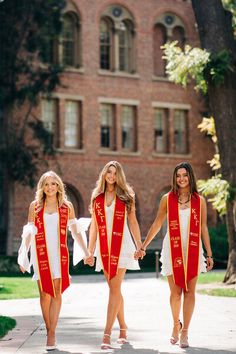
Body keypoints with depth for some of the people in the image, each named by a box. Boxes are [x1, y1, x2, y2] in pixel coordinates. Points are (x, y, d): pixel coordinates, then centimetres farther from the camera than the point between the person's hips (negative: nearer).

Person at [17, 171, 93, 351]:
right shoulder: (35, 206, 6)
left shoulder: (67, 206, 5)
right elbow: (29, 232, 8)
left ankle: (52, 333, -7)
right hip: (41, 253, 1)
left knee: (56, 292, -7)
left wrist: (86, 252, 7)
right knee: (44, 293, 3)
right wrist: (23, 257, 5)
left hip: (59, 253, -1)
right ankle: (49, 331, 13)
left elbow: (76, 231, 10)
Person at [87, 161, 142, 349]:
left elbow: (133, 222, 3)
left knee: (115, 288, -10)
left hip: (121, 245, -4)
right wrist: (90, 249, 10)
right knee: (115, 289, 10)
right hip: (104, 247, 4)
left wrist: (140, 246, -2)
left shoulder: (125, 196, 3)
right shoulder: (97, 197, 10)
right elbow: (94, 226, 13)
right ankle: (123, 328, 21)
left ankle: (107, 334, -15)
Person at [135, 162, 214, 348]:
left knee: (189, 291, -2)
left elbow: (204, 228, 8)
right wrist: (143, 246, 8)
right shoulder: (167, 199, 4)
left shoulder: (200, 200, 5)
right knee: (175, 292, 1)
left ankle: (184, 332, 4)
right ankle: (176, 325, 26)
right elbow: (157, 224, 10)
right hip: (173, 249, 0)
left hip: (193, 249, 0)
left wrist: (209, 254, 6)